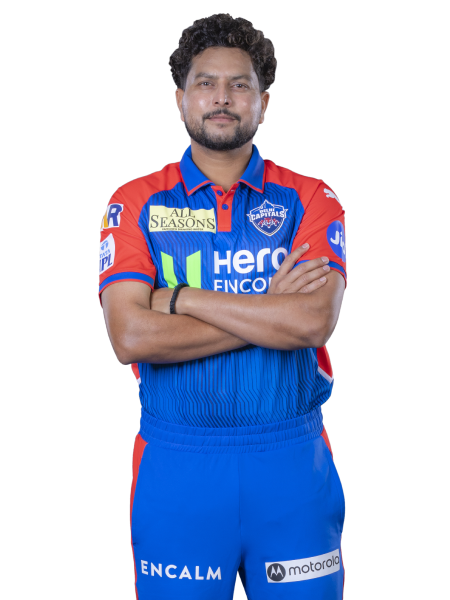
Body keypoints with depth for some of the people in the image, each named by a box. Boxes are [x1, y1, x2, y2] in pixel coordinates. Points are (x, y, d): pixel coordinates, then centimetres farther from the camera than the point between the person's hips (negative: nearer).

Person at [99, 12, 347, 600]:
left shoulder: (310, 200, 2)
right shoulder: (136, 203, 2)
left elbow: (314, 321, -14)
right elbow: (130, 337, -12)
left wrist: (182, 299, -12)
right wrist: (270, 311, -12)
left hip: (293, 462, 1)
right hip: (176, 465, 0)